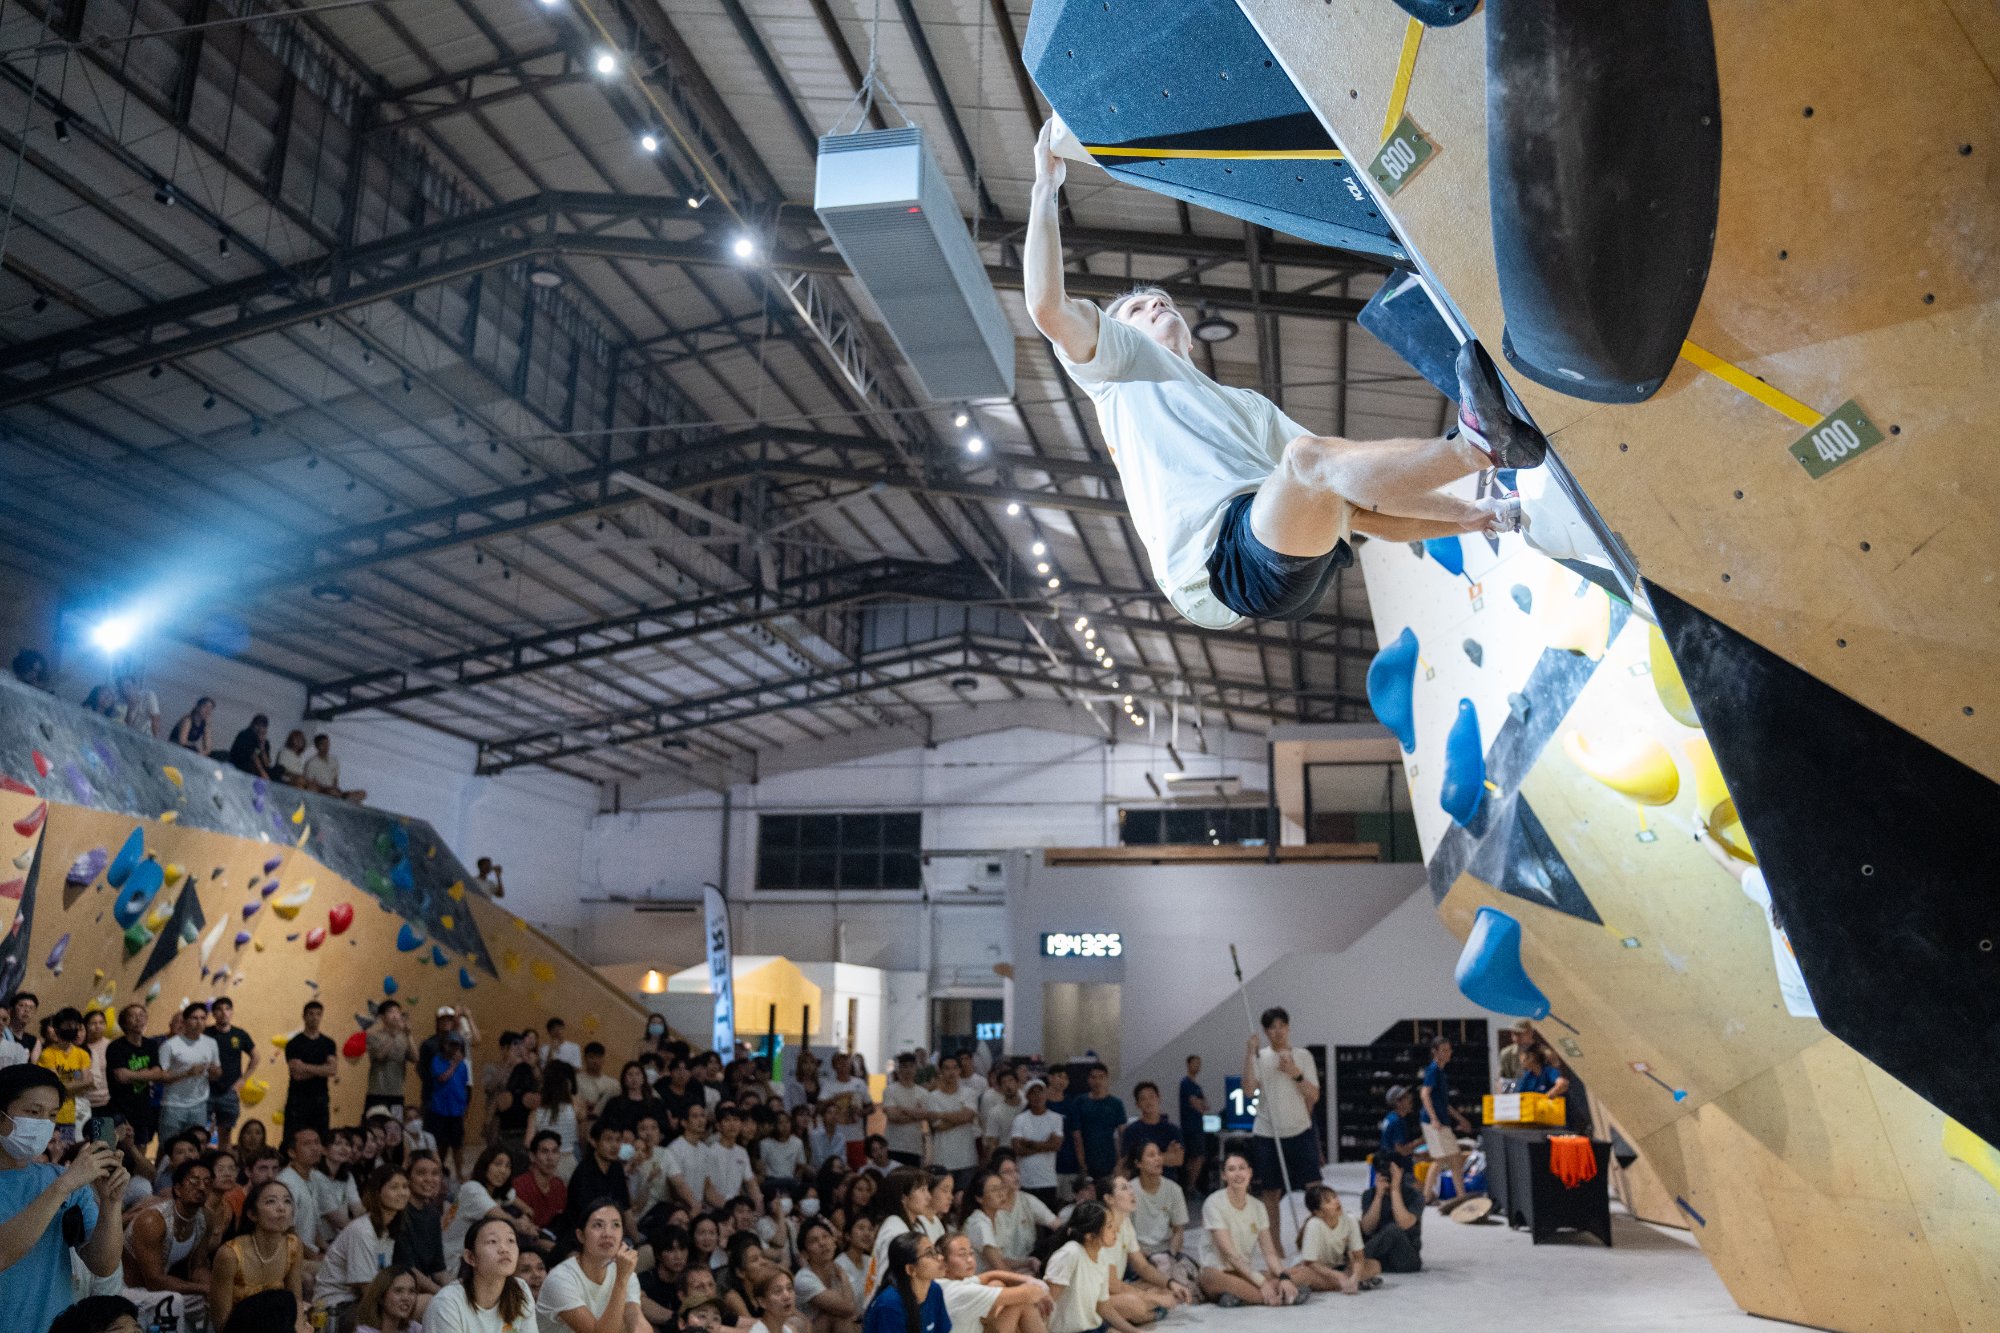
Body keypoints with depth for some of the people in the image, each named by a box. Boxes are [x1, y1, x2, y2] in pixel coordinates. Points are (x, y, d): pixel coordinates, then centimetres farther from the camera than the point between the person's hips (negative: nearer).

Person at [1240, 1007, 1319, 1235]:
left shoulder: (1303, 1057, 4)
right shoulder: (1259, 1057, 1)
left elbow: (1314, 1096, -2)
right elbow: (1248, 1090, -14)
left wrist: (1296, 1074, -16)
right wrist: (1250, 1054, -18)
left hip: (1300, 1132, 0)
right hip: (1267, 1134, 0)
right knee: (1271, 1191, 7)